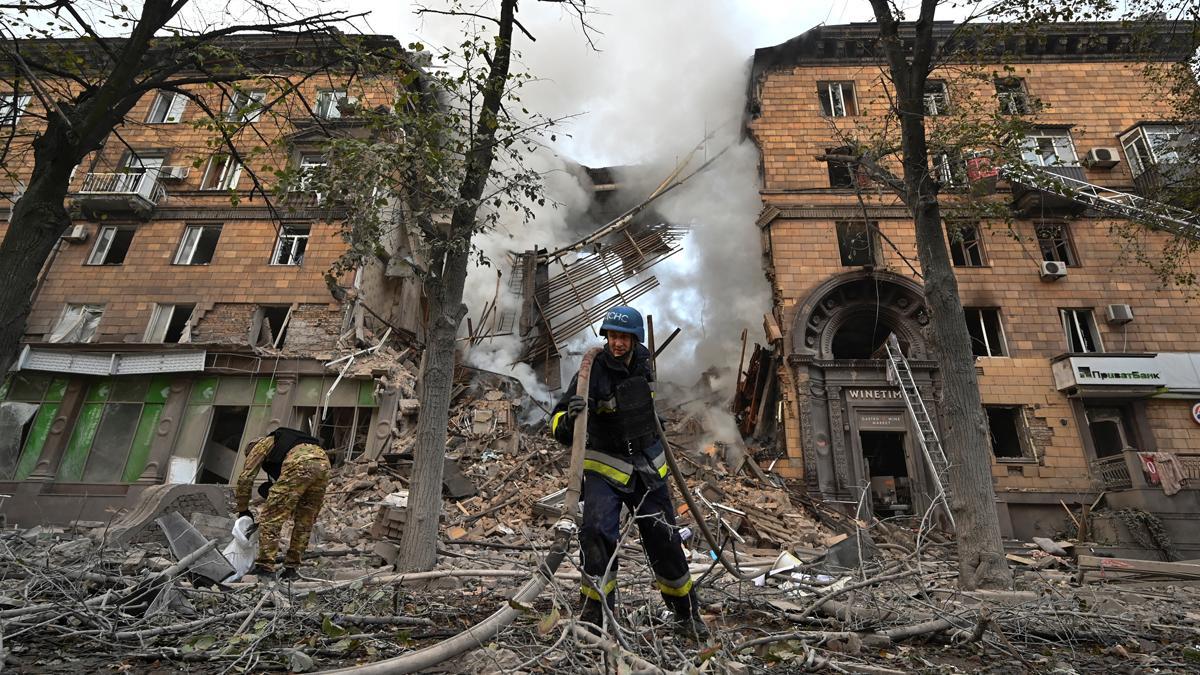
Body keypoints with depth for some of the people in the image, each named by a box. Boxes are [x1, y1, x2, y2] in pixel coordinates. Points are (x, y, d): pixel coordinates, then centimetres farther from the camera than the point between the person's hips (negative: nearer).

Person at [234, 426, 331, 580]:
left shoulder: (261, 444, 27)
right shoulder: (287, 443, 44)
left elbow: (245, 478, 21)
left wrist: (243, 509, 30)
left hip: (299, 464, -7)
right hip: (324, 462, 7)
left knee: (272, 517, 5)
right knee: (304, 521, 17)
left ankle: (265, 565, 5)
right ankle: (292, 567, 20)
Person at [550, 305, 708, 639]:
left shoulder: (643, 361, -3)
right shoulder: (593, 372, -19)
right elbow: (560, 428, -21)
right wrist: (569, 416, -43)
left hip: (648, 466, 4)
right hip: (605, 465, -4)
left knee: (664, 540, 10)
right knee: (598, 533, -21)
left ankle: (687, 613, 29)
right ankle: (595, 611, -2)